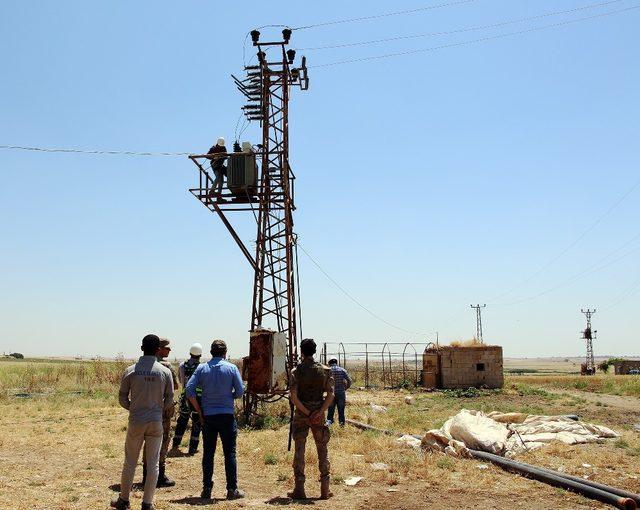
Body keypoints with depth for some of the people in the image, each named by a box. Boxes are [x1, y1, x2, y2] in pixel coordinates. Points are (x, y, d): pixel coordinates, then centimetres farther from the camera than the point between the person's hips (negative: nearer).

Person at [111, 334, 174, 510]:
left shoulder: (130, 371, -5)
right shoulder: (165, 372, -5)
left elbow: (122, 398, 1)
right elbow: (169, 399, 0)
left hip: (135, 422, 0)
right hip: (156, 422, 0)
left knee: (130, 462, 13)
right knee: (153, 464, 8)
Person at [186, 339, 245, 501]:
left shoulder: (202, 368, 2)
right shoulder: (231, 368, -3)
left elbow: (189, 389, -5)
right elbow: (240, 392, -4)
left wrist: (199, 411, 2)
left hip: (208, 416, 2)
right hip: (227, 416, -2)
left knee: (208, 454, 10)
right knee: (230, 454, 5)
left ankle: (207, 489, 11)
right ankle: (232, 489, 7)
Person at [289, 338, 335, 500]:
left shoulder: (296, 371, -5)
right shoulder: (325, 370, 1)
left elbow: (293, 397, -13)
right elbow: (330, 394, -6)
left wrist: (307, 413, -9)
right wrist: (320, 412, -11)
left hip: (301, 415, -1)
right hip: (319, 415, 2)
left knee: (299, 452, 5)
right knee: (323, 451, 10)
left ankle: (299, 490, 6)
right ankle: (325, 490, 10)